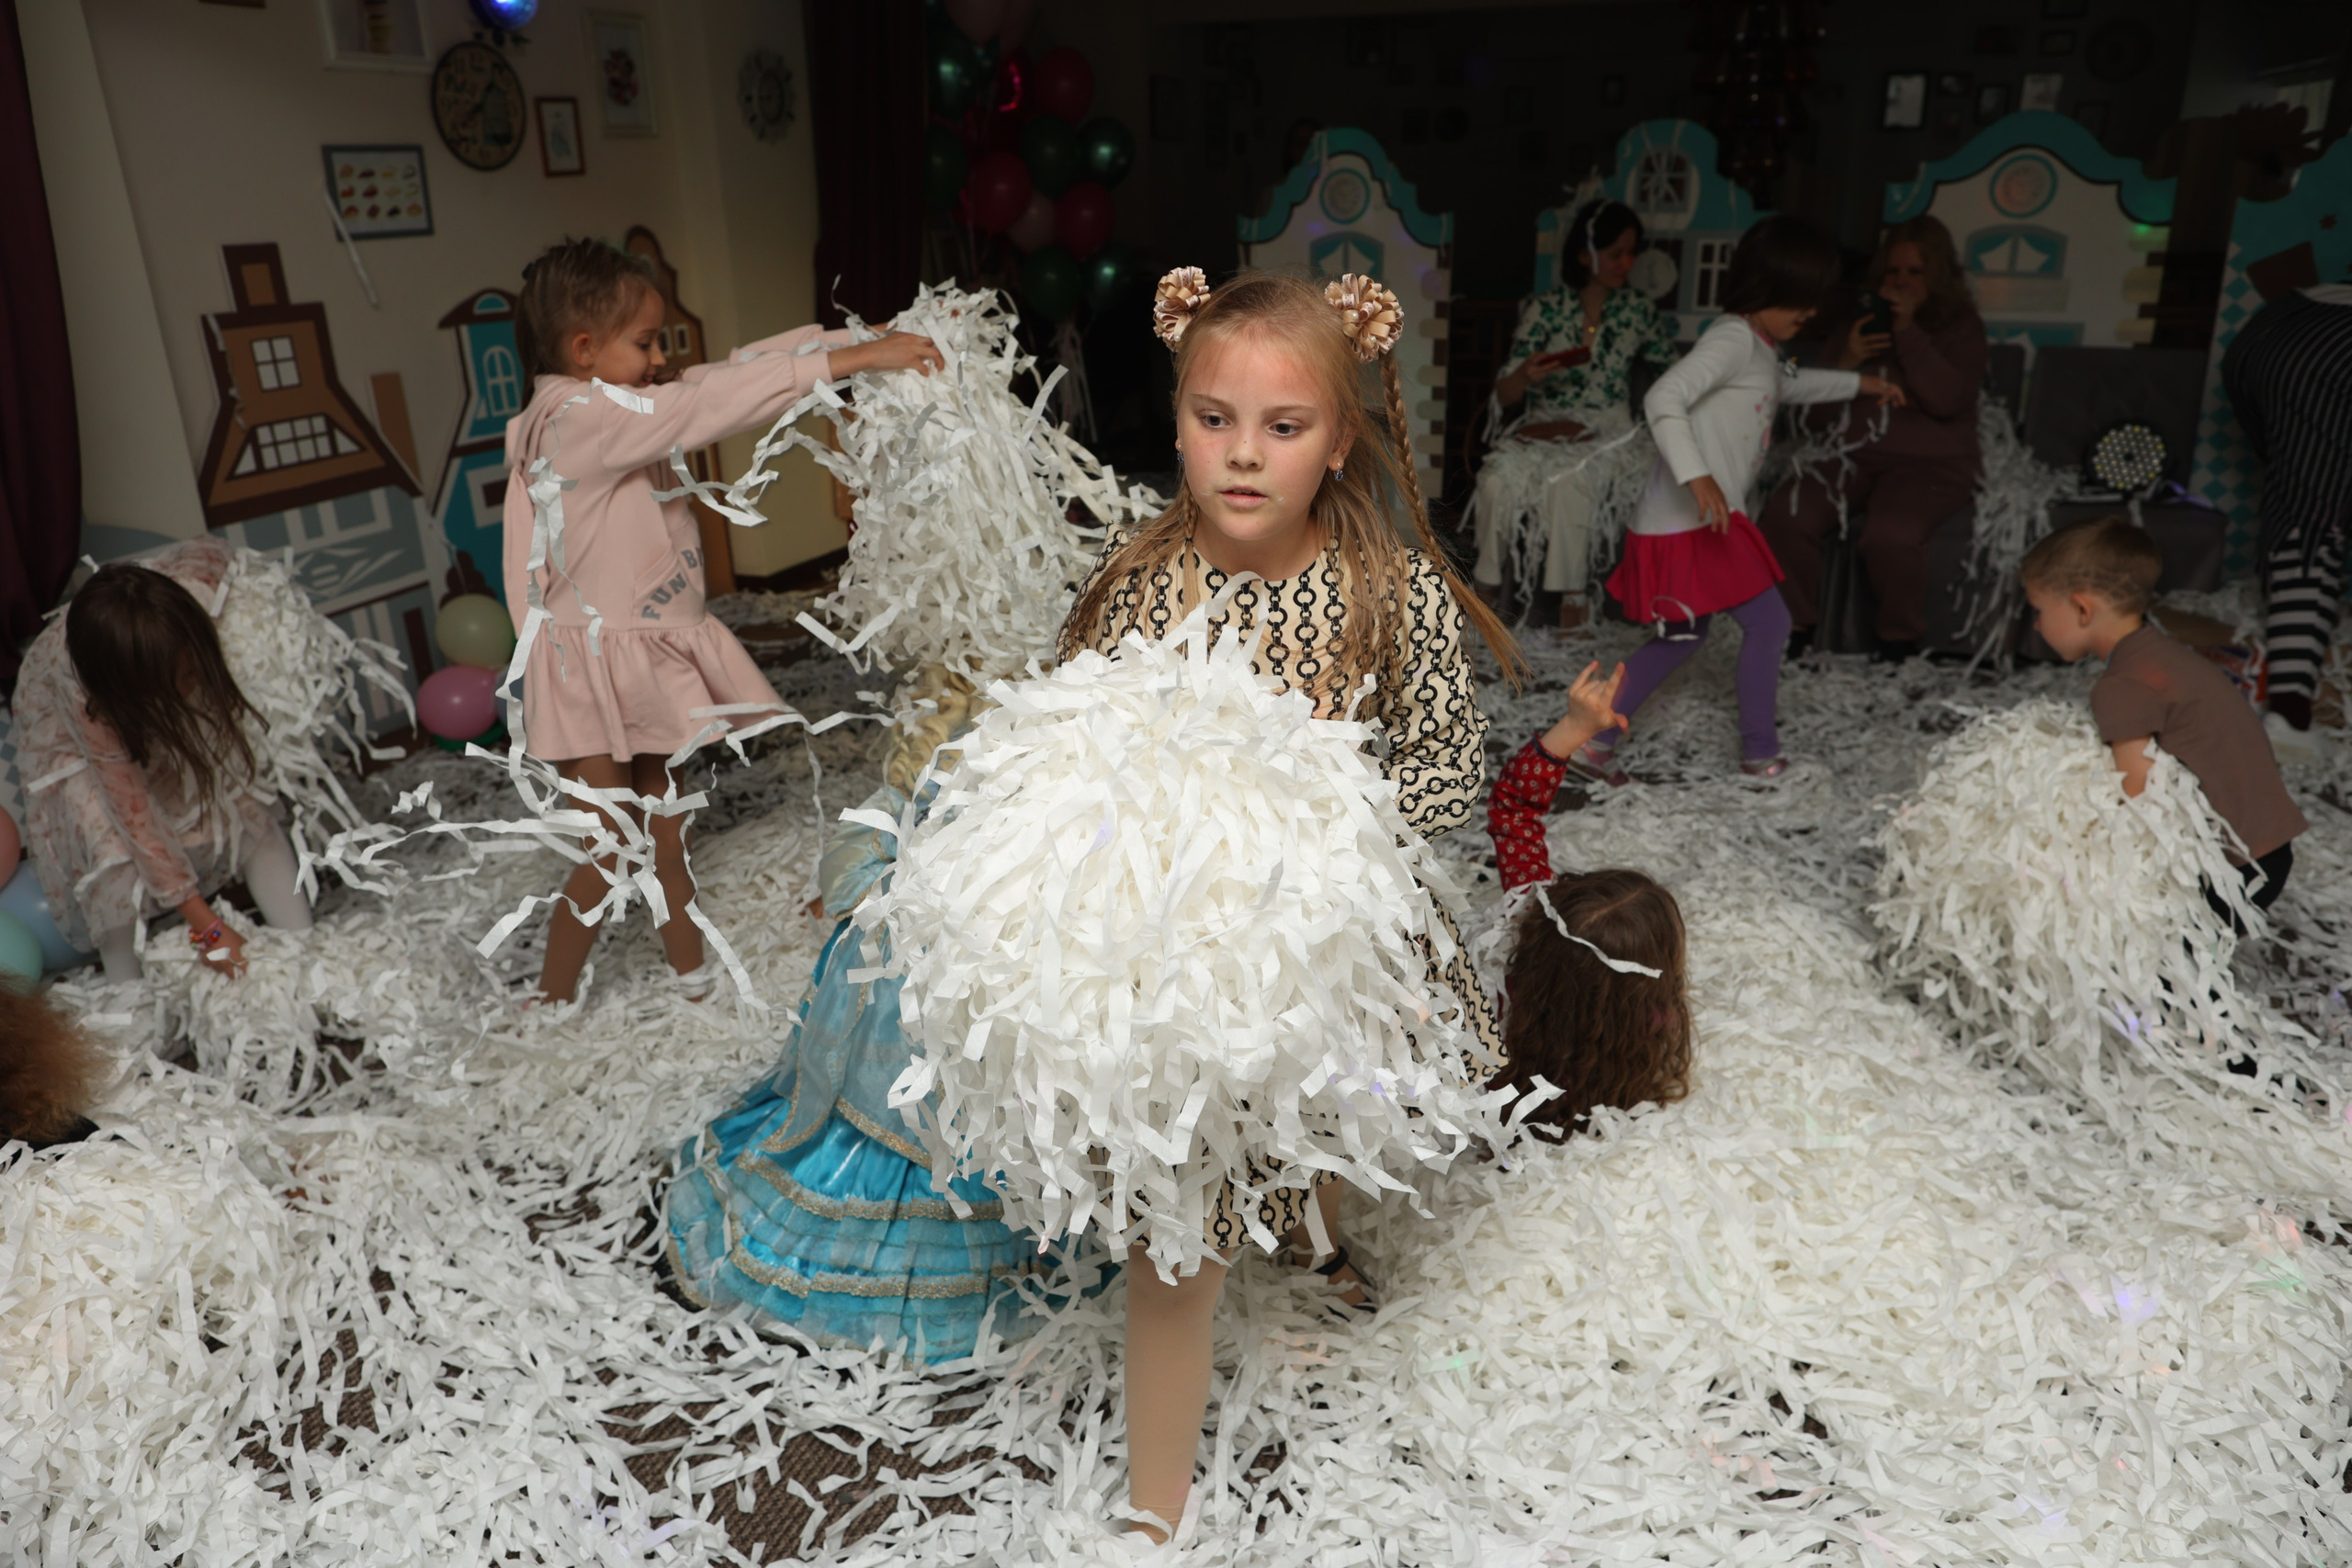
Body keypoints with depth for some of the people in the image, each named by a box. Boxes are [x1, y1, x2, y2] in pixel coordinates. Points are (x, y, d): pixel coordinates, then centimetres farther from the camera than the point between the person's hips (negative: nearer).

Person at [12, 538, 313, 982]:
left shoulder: (195, 587, -37)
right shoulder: (81, 694, -43)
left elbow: (212, 549, -10)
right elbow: (135, 814, -38)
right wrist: (206, 927, -36)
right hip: (72, 740, -4)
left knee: (245, 802, -17)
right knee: (115, 845, -28)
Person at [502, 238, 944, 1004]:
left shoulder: (623, 412, 8)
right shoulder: (575, 418, -19)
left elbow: (732, 369, 5)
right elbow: (707, 403, -27)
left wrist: (862, 338, -1)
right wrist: (847, 360, -28)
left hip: (649, 663, 9)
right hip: (592, 673, -9)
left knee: (665, 839, 17)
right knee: (611, 858, -1)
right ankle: (547, 1010, 15)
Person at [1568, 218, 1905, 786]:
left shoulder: (1759, 348, 18)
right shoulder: (1733, 340, -14)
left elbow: (1787, 384, 43)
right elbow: (1663, 398, -29)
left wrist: (1856, 383, 46)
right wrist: (1696, 476, -39)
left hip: (1688, 524, 11)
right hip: (1695, 522, -11)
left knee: (1684, 635, 17)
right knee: (1767, 623, 0)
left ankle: (1593, 739, 17)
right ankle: (1761, 752, 14)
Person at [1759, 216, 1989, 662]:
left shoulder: (1961, 327, 9)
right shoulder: (1853, 322, 18)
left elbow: (1948, 400, -11)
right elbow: (1815, 416, 15)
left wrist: (1908, 330, -10)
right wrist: (1845, 362, -3)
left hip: (1927, 465, -3)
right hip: (1849, 457, 3)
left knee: (1889, 535, -36)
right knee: (1784, 516, -28)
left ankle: (1900, 643, -14)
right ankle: (1797, 630, -13)